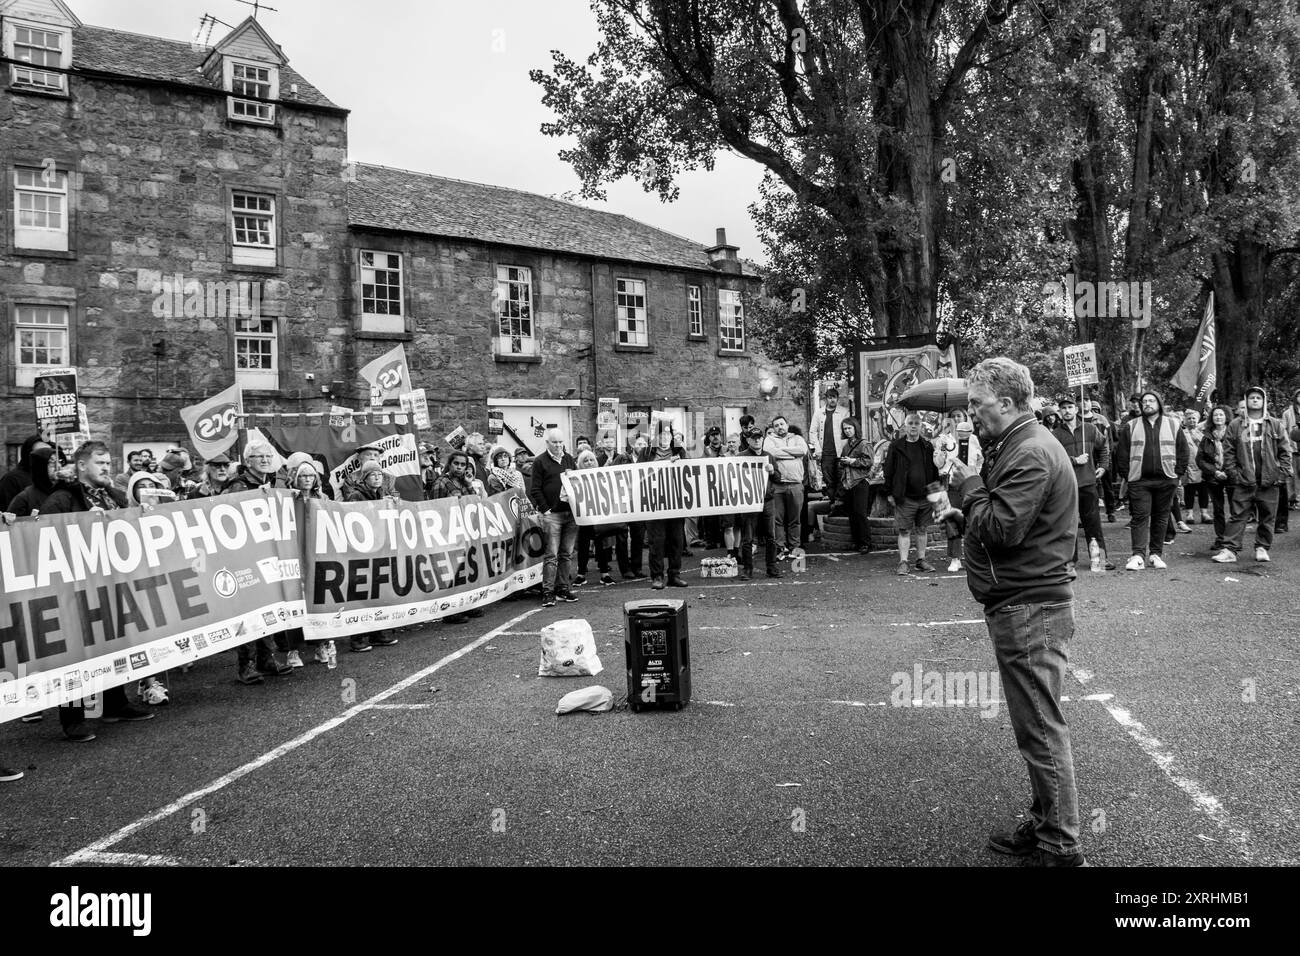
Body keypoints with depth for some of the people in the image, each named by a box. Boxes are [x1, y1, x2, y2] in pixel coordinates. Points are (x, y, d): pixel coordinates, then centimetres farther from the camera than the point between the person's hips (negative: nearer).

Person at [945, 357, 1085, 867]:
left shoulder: (1031, 455, -17)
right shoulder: (1014, 446, 15)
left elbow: (1002, 528, -24)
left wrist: (970, 486, -11)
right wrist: (969, 511, 5)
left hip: (1031, 609, -11)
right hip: (1020, 602, 11)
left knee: (1041, 729, -2)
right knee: (1034, 725, 17)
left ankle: (1060, 847, 9)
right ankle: (1043, 825, 29)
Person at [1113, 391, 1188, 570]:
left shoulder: (1173, 425, 8)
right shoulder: (1131, 426, 6)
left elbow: (1182, 451, 9)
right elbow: (1122, 453, 5)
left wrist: (1177, 472, 1)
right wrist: (1126, 474, -2)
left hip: (1166, 480, 1)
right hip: (1139, 481, -1)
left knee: (1161, 518, 6)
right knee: (1139, 516, -7)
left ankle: (1156, 554, 14)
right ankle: (1138, 555, -10)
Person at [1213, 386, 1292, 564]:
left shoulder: (1275, 425, 7)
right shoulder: (1235, 425, 5)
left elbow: (1285, 451, 7)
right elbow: (1228, 452, 3)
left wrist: (1281, 474, -2)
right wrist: (1233, 474, -5)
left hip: (1268, 482, 1)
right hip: (1243, 482, -1)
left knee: (1266, 517, 8)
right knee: (1238, 516, -3)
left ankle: (1262, 548, 20)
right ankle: (1230, 550, -4)